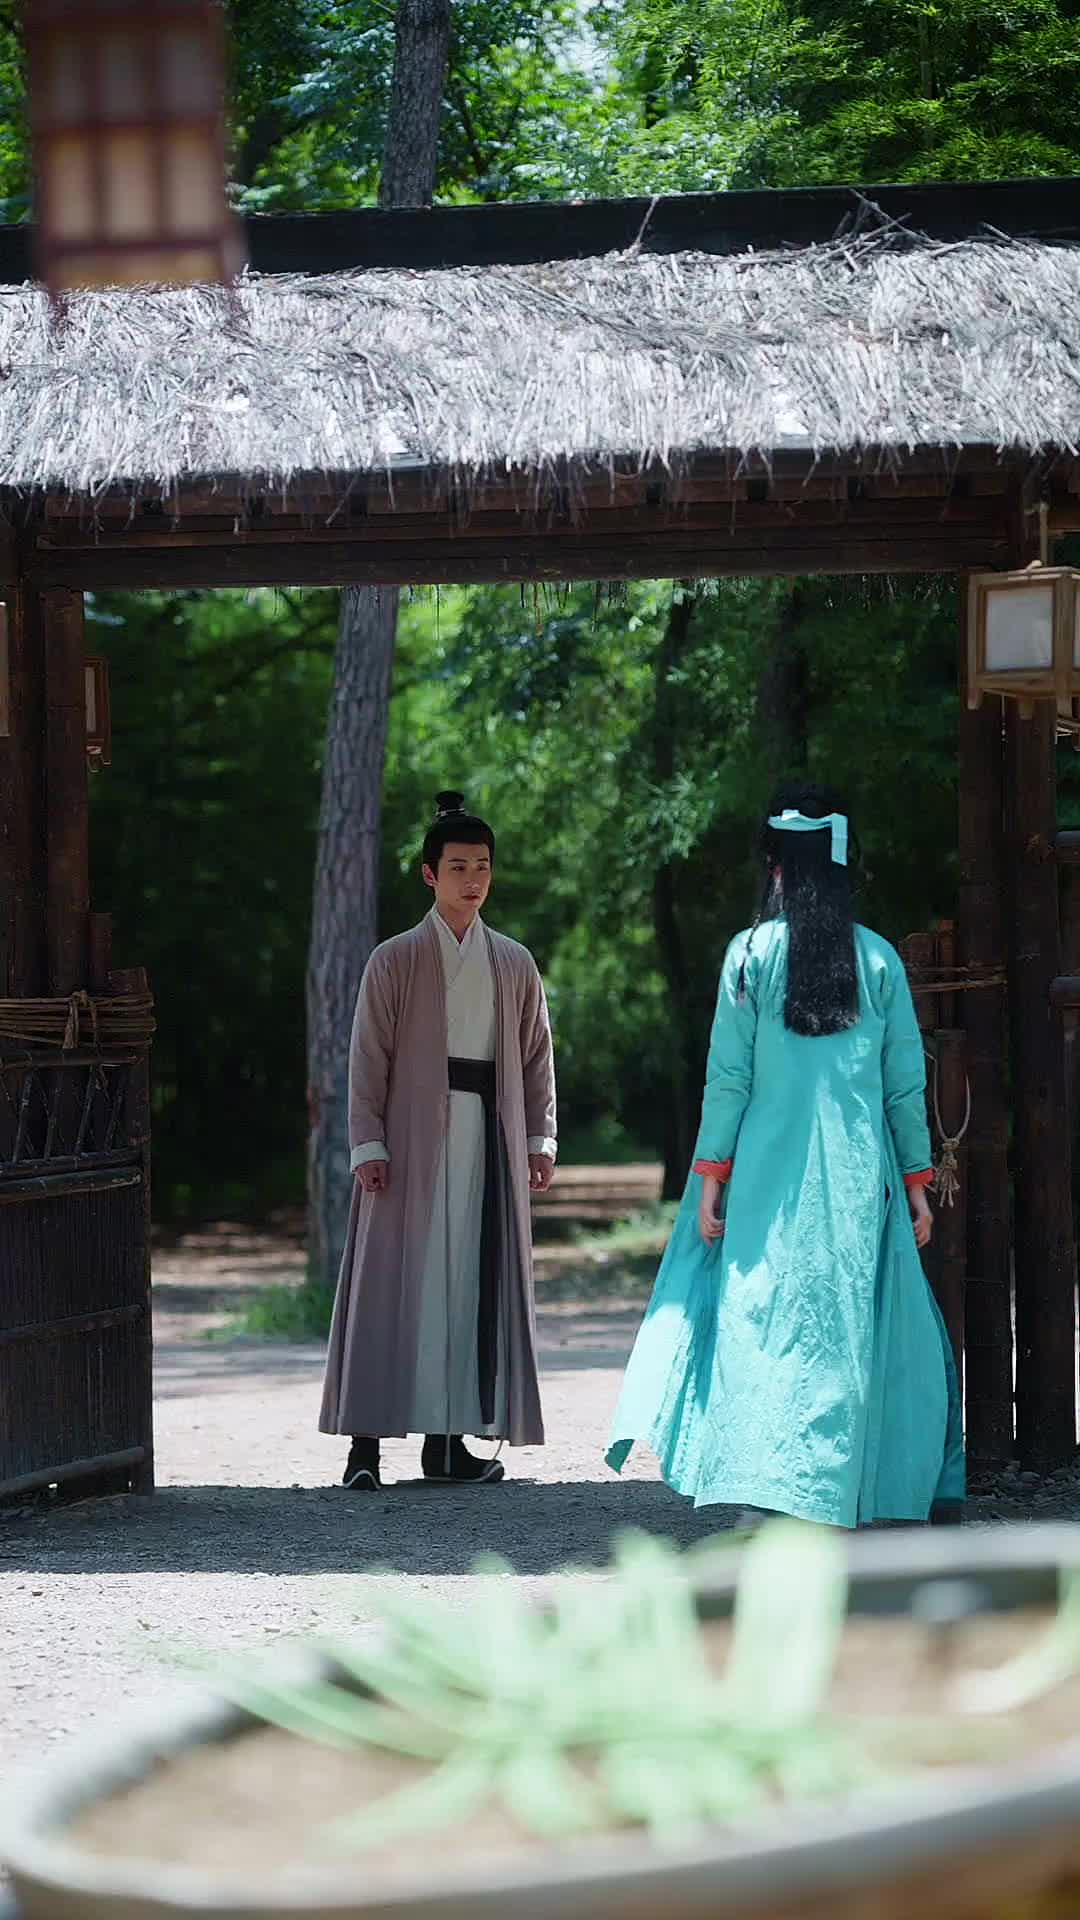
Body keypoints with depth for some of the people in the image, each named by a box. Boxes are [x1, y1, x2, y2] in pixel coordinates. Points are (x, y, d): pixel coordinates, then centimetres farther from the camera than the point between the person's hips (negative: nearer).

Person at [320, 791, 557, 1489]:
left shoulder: (514, 964, 13)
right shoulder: (395, 961, 3)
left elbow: (536, 1057, 14)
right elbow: (368, 1060, 0)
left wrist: (541, 1139, 7)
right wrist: (368, 1145, -8)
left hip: (491, 1139, 4)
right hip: (413, 1142, -4)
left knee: (477, 1286, 2)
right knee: (396, 1286, -7)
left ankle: (449, 1438, 7)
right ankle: (366, 1441, -8)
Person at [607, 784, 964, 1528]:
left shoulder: (752, 954, -3)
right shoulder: (879, 958, 1)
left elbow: (728, 1076, -3)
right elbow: (907, 1081, 3)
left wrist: (711, 1176, 2)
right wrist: (916, 1180, 10)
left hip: (769, 1171, -1)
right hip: (858, 1174, 1)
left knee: (760, 1321, 2)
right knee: (851, 1323, 8)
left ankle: (760, 1496, -5)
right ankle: (838, 1498, 10)